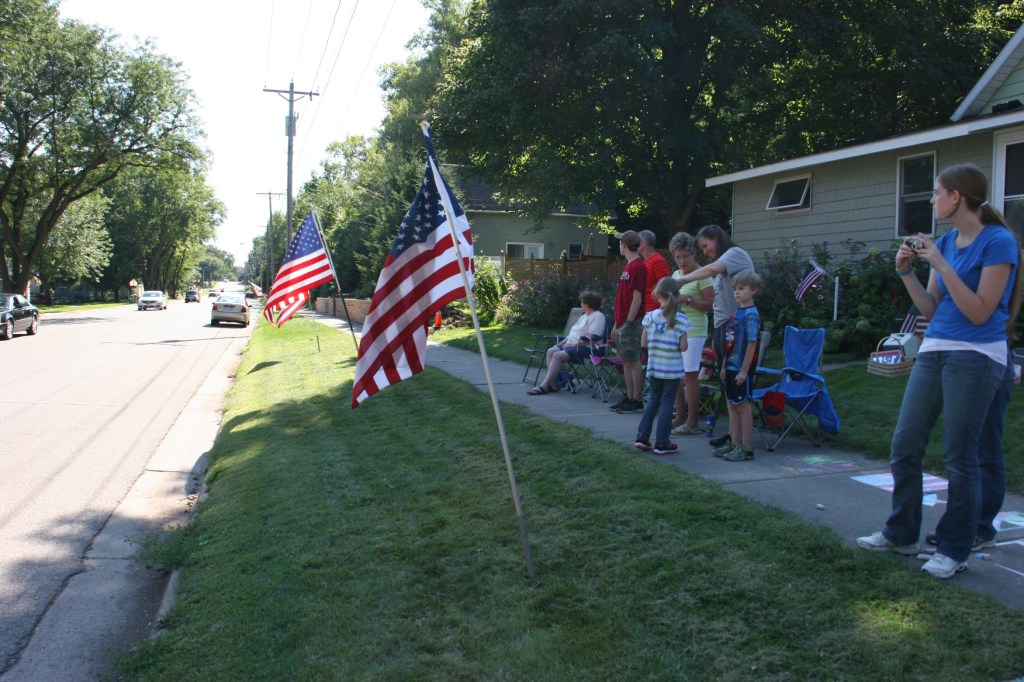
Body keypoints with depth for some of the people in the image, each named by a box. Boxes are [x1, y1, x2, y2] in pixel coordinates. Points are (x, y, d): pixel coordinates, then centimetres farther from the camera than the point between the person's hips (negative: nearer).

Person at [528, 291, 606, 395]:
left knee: (558, 355, -27)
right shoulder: (584, 316, 25)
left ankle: (544, 386, -27)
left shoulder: (598, 316, -7)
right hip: (571, 344, 10)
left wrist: (572, 344, -18)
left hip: (584, 347, -10)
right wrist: (561, 343, 11)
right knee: (551, 351, -12)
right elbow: (572, 333, 25)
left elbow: (590, 338, -18)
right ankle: (553, 383, -17)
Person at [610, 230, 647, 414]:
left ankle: (637, 401, -1)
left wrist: (628, 323, -19)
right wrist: (617, 324, 20)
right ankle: (629, 397, 18)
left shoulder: (637, 266, -14)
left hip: (631, 324, -10)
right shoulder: (629, 266, 16)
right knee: (626, 361, 12)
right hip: (623, 323, 10)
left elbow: (637, 298, -18)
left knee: (633, 362, -5)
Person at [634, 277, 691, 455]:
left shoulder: (650, 317, -4)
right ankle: (661, 443, 7)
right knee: (666, 403, 3)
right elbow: (683, 347, -11)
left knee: (653, 400, 18)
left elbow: (643, 342, 2)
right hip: (673, 369, -3)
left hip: (654, 367, 3)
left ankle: (642, 436, 16)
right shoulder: (681, 320, -11)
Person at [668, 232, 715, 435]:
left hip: (693, 332, -8)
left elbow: (710, 305, -14)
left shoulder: (702, 275, -8)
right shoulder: (676, 275, 15)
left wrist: (687, 299, -21)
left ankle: (692, 422, -2)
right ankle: (680, 417, 19)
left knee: (690, 375, -7)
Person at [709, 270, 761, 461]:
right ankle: (734, 444, 22)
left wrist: (744, 370, -19)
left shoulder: (751, 314, -14)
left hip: (742, 369, -8)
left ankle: (747, 448, 7)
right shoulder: (735, 313, 12)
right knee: (732, 405, 13)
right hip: (731, 366, 8)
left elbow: (752, 343, -18)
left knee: (743, 406, -1)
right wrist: (725, 366, 15)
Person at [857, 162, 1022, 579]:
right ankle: (901, 534, 25)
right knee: (904, 448, 10)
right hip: (934, 351, 7)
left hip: (975, 355, -7)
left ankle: (954, 551, 15)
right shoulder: (945, 242, 11)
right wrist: (906, 273, 0)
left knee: (959, 458, 1)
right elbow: (931, 310, 12)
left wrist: (943, 266, -18)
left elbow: (980, 313, -15)